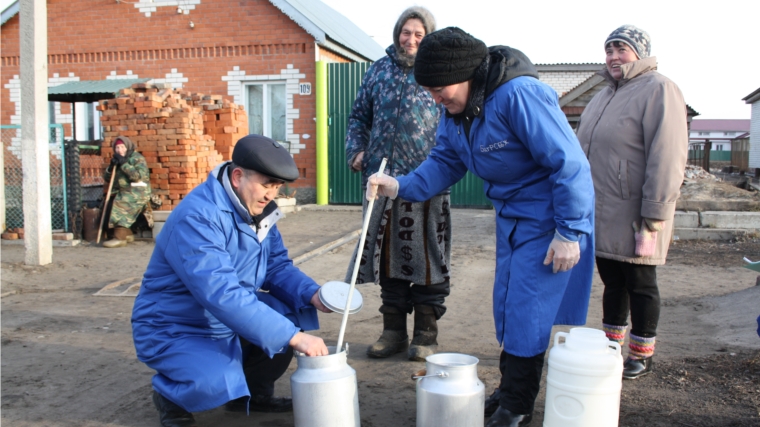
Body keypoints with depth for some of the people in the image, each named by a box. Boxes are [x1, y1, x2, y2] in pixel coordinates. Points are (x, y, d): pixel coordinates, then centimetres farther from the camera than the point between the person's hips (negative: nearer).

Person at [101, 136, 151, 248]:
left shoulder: (137, 158, -4)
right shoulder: (117, 161, 16)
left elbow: (138, 176, -21)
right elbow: (106, 180, 14)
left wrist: (124, 164, -18)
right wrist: (111, 167, -3)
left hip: (137, 192, -7)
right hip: (122, 192, 7)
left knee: (119, 205, -29)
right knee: (109, 205, -15)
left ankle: (120, 238, -29)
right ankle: (127, 234, -5)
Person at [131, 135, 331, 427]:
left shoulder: (258, 209, -2)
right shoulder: (197, 217, -29)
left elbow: (277, 266, 1)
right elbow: (221, 294, -38)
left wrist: (312, 295, -20)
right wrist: (293, 336, -41)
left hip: (230, 322, 8)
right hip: (175, 330, -8)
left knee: (291, 314, -11)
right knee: (217, 382, -32)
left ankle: (254, 391, 11)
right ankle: (170, 397, 4)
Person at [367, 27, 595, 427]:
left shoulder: (519, 94, -28)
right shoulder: (455, 110, -1)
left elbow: (569, 164, -26)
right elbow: (444, 162, 5)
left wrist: (569, 232, -23)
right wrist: (400, 186, -12)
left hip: (549, 216, -8)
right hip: (511, 215, 9)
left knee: (527, 311, -4)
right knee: (508, 307, 14)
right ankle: (509, 391, 31)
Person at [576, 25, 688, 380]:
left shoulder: (658, 90, -10)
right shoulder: (606, 94, 17)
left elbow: (667, 159, -18)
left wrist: (653, 219, -21)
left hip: (633, 215, -7)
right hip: (601, 215, 8)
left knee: (639, 284, 5)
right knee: (612, 282, 16)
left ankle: (642, 355, 20)